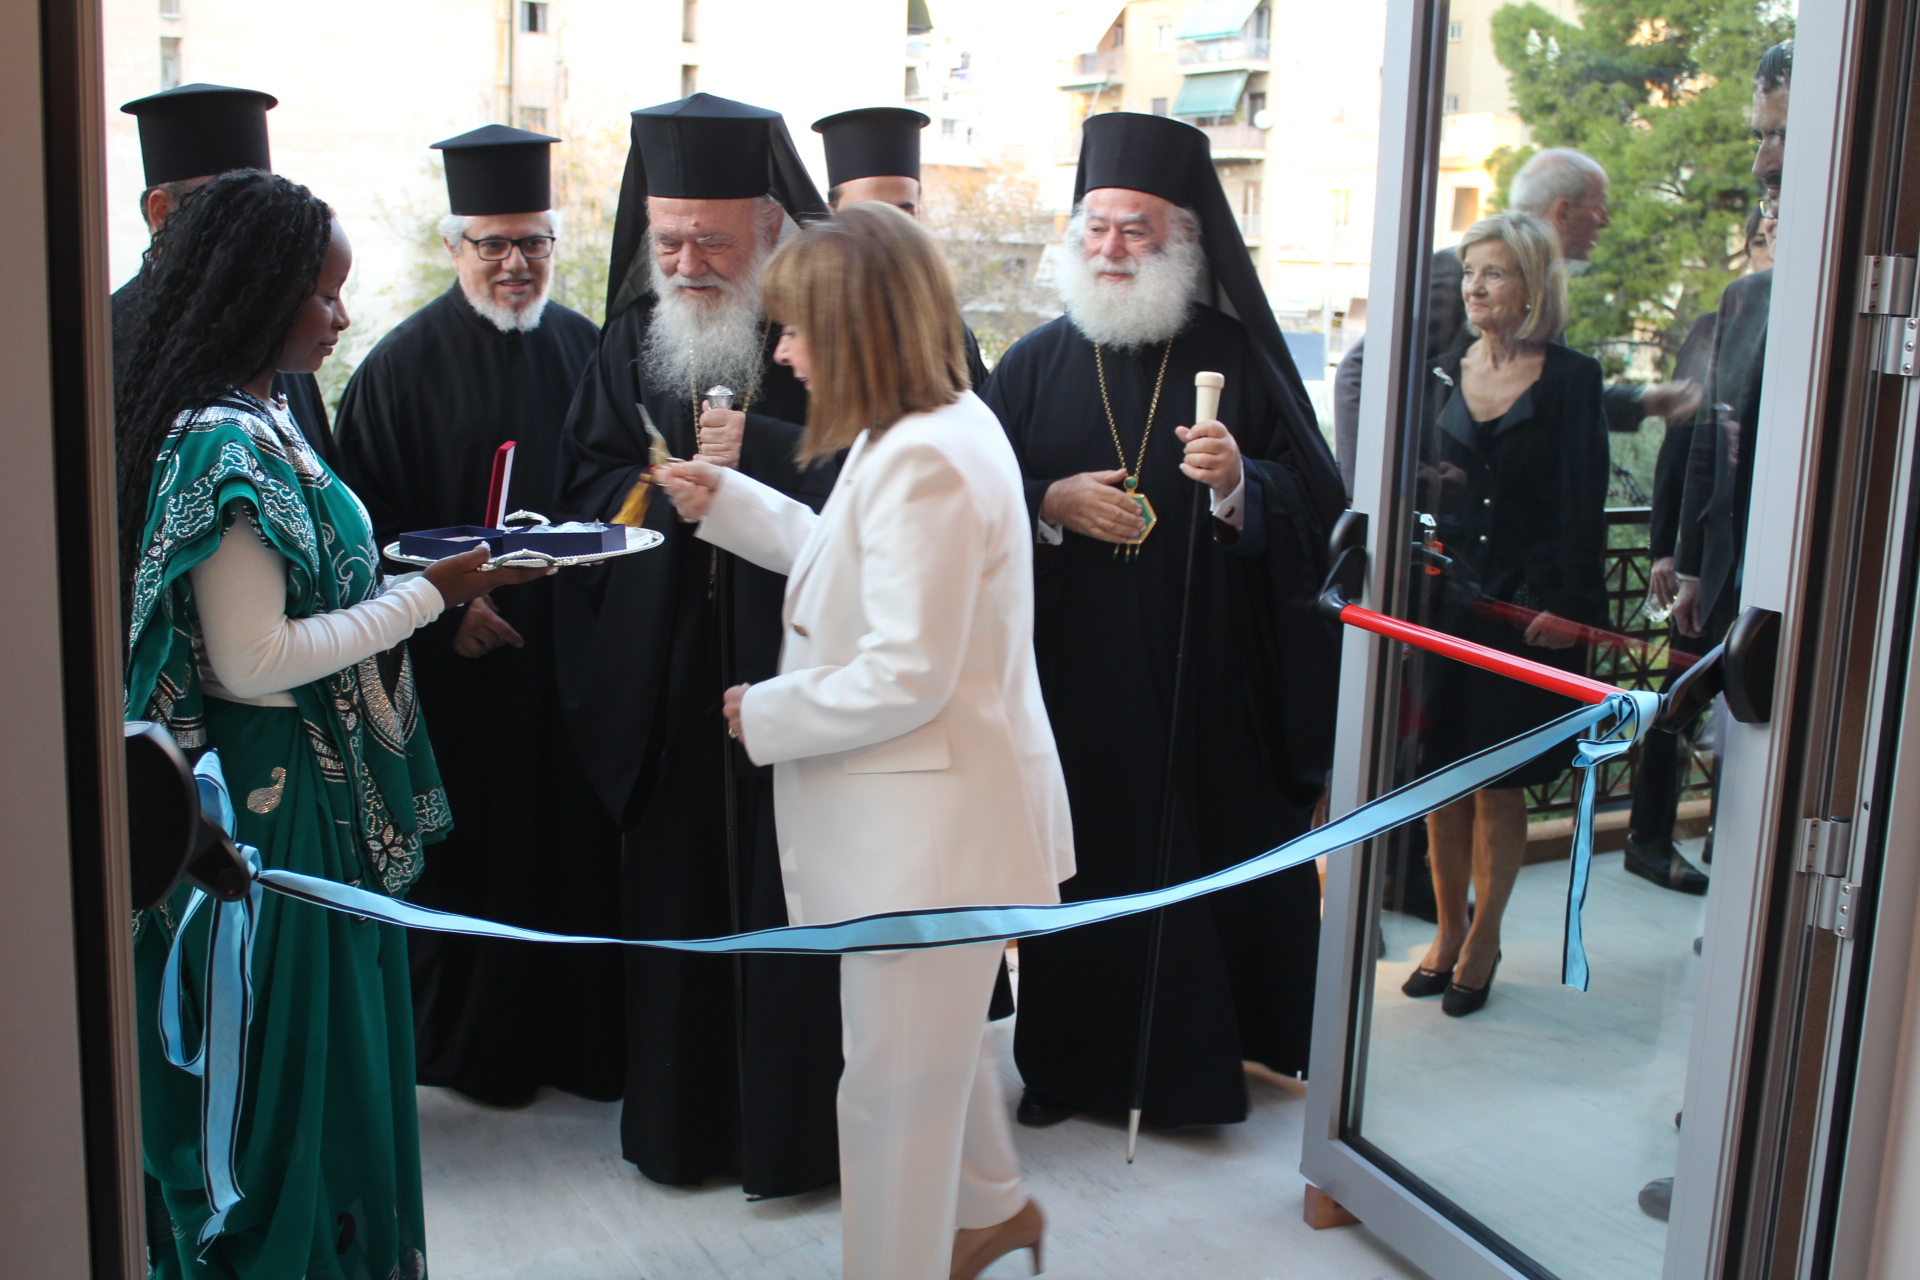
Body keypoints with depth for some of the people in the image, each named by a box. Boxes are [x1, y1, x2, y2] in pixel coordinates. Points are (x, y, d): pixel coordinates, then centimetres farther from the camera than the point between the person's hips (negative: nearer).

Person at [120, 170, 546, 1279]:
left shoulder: (255, 417, 8)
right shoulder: (227, 441, -21)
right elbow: (255, 658, -24)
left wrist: (404, 575, 6)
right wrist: (426, 594, -19)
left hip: (308, 787, 10)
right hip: (278, 801, -10)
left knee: (325, 1047, 21)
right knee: (294, 1060, 6)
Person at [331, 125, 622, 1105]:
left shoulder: (586, 350, 8)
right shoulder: (406, 363, -3)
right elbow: (369, 518, -5)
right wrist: (441, 604, -16)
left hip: (574, 655, 4)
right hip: (460, 658, -3)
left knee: (579, 844, 8)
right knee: (469, 853, 6)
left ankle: (582, 1035, 24)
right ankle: (474, 1048, 23)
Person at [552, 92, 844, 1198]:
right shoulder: (634, 338, 10)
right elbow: (587, 482, 11)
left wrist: (756, 452, -18)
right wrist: (677, 493, -8)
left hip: (797, 660, -4)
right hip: (667, 679, 5)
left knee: (791, 891, 3)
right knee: (679, 889, 11)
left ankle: (794, 1126, 20)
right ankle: (684, 1116, 28)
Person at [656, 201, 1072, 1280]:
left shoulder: (923, 462, -27)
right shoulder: (942, 425, 7)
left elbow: (906, 676, -28)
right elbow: (855, 562, 19)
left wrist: (766, 713, -14)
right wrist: (726, 502, 16)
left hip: (932, 825, -11)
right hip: (939, 806, 11)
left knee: (897, 1079, 7)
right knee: (939, 1039, 29)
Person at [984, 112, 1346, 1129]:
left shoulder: (1240, 358, 2)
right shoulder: (1037, 364, 7)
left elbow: (1316, 504, -3)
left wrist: (1237, 484, -22)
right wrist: (1052, 503, -13)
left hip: (1207, 674, -1)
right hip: (1073, 674, 1)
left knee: (1204, 851, 4)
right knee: (1081, 859, 6)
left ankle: (1199, 1053, 22)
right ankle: (1070, 1055, 24)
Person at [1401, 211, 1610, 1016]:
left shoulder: (1570, 380, -3)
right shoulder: (1442, 376, 9)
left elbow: (1583, 505, -6)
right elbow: (1415, 490, 11)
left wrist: (1564, 606, -14)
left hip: (1525, 610, -4)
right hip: (1443, 602, 4)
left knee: (1499, 783, 4)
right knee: (1442, 778, 8)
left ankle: (1482, 940, 19)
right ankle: (1448, 928, 23)